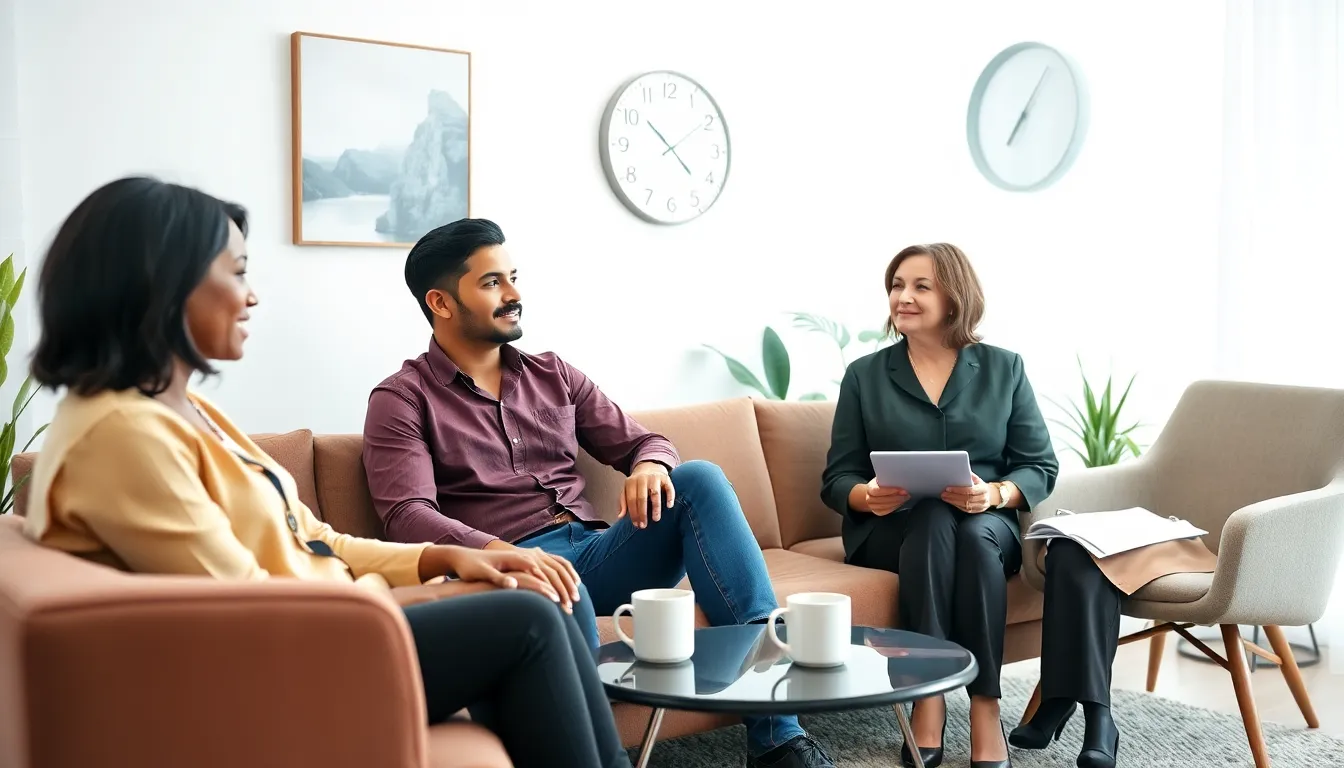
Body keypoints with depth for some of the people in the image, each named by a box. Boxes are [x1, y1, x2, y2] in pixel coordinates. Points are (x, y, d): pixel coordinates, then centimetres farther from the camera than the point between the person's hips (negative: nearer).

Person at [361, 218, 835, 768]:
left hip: (597, 552, 6)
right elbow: (407, 515, -12)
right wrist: (502, 552, -31)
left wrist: (649, 466, -9)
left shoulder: (552, 374, 20)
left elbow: (644, 442, 18)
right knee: (558, 591, -41)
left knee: (699, 479, -21)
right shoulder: (403, 399, 3)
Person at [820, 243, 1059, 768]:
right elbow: (836, 479, 4)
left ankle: (985, 709, -30)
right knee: (935, 521, -34)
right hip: (890, 529, 0)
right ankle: (929, 702, -33)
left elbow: (1041, 466, 4)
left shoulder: (1003, 368, 7)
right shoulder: (863, 375, 6)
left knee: (976, 534, -34)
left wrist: (995, 493, -17)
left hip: (988, 527, 1)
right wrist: (868, 496, -20)